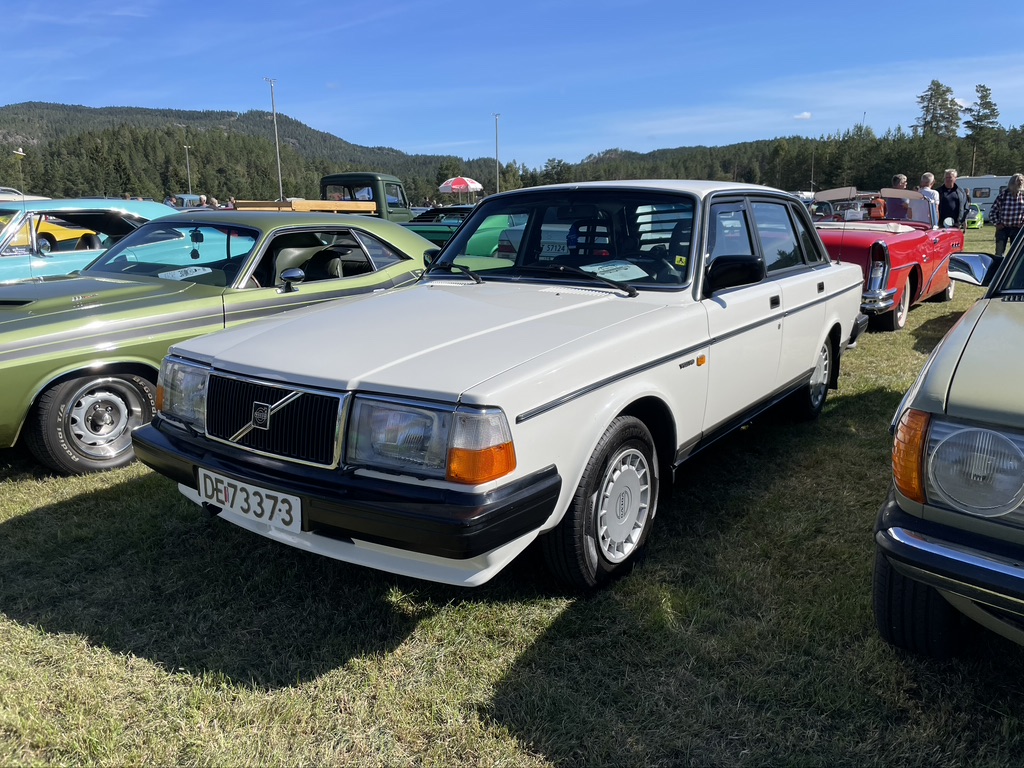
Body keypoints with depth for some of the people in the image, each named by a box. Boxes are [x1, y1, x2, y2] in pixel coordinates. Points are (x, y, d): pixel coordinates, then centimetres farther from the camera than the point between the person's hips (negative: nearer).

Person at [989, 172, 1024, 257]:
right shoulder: (1002, 195, -8)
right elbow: (992, 212, -2)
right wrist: (997, 223, -7)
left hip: (1017, 229, 3)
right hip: (1003, 228, -2)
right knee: (999, 253, -2)